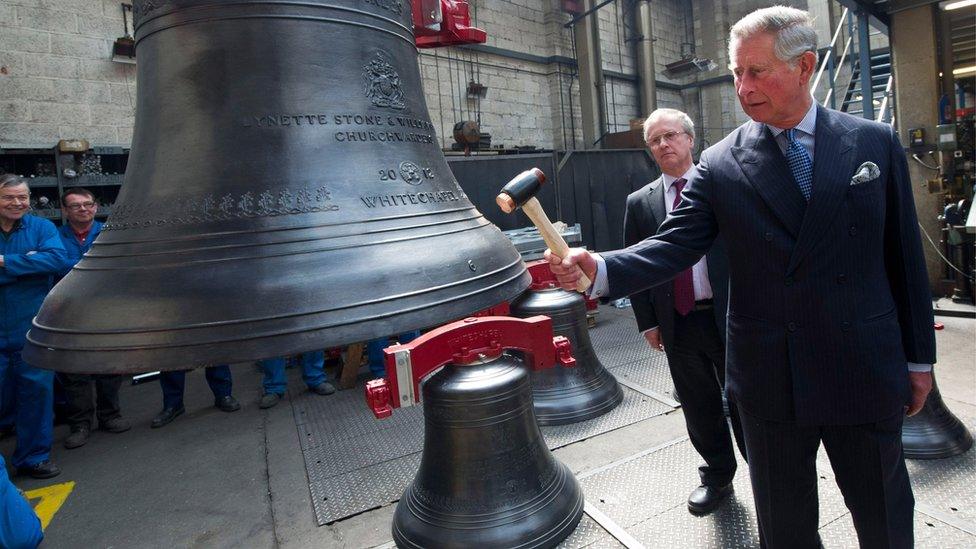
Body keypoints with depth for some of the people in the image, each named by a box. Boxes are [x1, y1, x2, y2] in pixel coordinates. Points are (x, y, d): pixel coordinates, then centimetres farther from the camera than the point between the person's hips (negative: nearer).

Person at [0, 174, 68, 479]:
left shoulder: (42, 228, 1)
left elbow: (56, 259, -16)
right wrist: (27, 263, -16)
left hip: (31, 331, 0)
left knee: (36, 391, 8)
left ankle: (33, 457, 24)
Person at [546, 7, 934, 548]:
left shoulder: (876, 144, 0)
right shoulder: (720, 165, -5)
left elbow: (903, 256, 3)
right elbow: (672, 246, -12)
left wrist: (919, 358, 6)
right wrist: (599, 268, -31)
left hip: (865, 375, 1)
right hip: (769, 381, 0)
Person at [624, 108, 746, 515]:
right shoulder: (639, 203, 4)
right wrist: (647, 322, 1)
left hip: (730, 317, -1)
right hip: (677, 325, 2)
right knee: (699, 407, 15)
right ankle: (717, 476, 36)